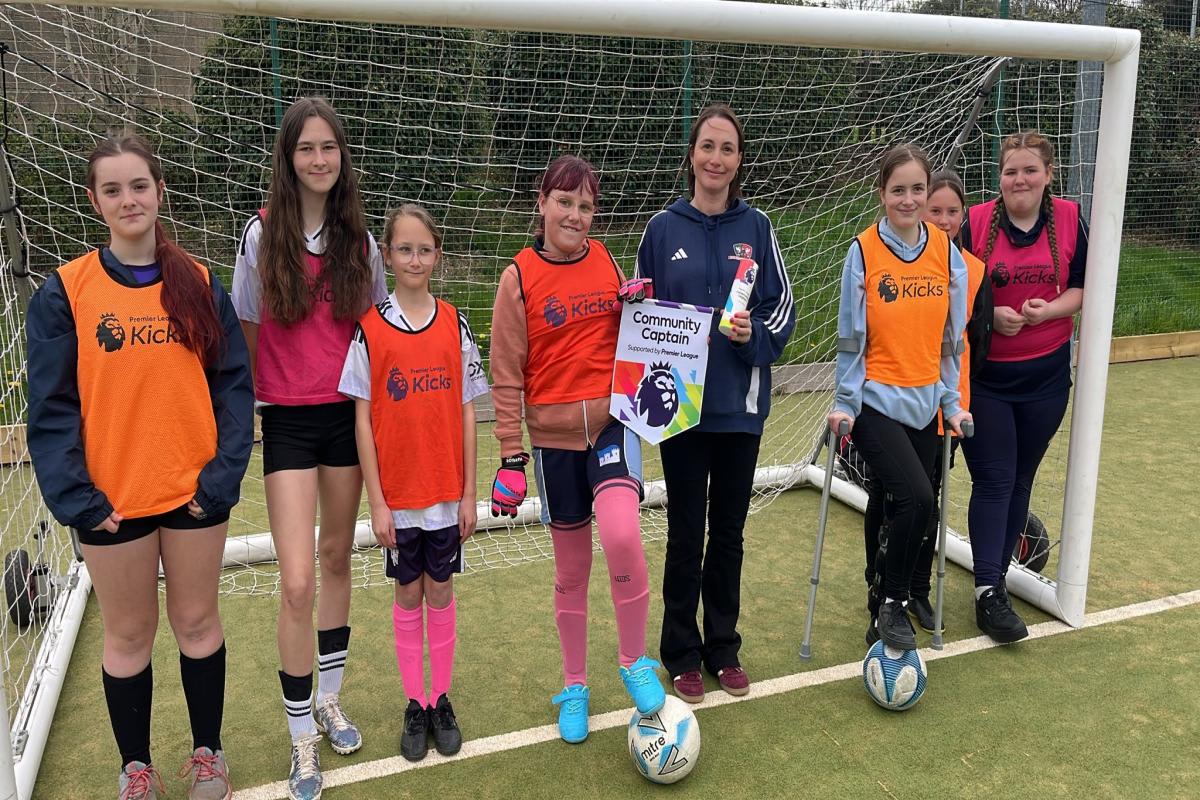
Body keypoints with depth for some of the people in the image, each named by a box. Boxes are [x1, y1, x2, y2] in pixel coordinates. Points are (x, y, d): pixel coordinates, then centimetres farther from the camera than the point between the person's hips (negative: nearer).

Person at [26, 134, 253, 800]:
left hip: (194, 491, 1)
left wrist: (223, 473, -10)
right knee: (128, 634, 13)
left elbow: (234, 384, -1)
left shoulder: (199, 284, 1)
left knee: (197, 622, 14)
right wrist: (75, 496, -12)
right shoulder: (64, 291, -4)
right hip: (112, 499, -1)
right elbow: (51, 406, -5)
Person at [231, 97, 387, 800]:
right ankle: (303, 736, 11)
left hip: (348, 415, 3)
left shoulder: (360, 240, 2)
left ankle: (330, 698, 34)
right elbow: (247, 332, 2)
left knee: (337, 559, 14)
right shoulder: (263, 235, -5)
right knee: (297, 583, -7)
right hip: (288, 420, -3)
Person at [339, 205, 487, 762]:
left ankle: (441, 700, 27)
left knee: (440, 592, 12)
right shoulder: (370, 329, -6)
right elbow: (363, 419, -5)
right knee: (408, 596, 11)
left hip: (447, 492, 1)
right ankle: (415, 705, 25)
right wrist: (376, 502, -7)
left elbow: (466, 412, 2)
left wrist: (469, 492, 0)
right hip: (396, 494, -1)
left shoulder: (455, 326, -1)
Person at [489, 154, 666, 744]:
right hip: (553, 435, -1)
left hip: (611, 421, 1)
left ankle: (635, 662, 1)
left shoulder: (606, 261, 4)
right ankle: (575, 686, 30)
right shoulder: (519, 278, -4)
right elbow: (505, 375, -3)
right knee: (571, 568, 9)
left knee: (621, 535, -23)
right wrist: (511, 456, -6)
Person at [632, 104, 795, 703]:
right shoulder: (664, 228, 0)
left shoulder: (755, 227, 2)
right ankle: (682, 655, 23)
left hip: (740, 405, 1)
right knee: (686, 534, 7)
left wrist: (756, 337, -16)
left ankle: (723, 648, 29)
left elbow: (783, 306, 3)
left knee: (729, 532, 13)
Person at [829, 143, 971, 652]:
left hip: (925, 404, 4)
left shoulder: (946, 252, 4)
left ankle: (884, 618, 24)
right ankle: (893, 604, 1)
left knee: (896, 508, 7)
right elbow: (850, 337, -3)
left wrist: (952, 402, 8)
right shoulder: (864, 251, -6)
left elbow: (951, 336, 10)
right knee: (916, 497, -21)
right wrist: (844, 404, -6)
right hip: (876, 403, -4)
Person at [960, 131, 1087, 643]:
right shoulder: (975, 223, -8)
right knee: (994, 482, -4)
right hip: (983, 375, -3)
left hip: (1045, 375, 3)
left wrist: (1047, 310, -16)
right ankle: (988, 593, 2)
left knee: (1019, 482, 12)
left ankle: (996, 578, 27)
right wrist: (990, 314, -20)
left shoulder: (1070, 220, 0)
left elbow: (1082, 288, 3)